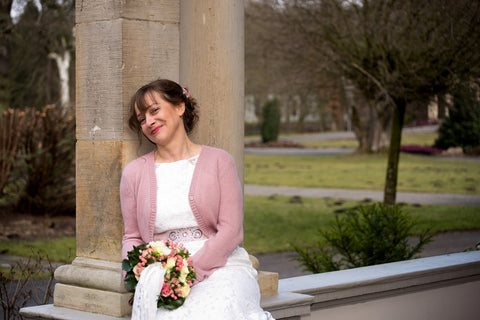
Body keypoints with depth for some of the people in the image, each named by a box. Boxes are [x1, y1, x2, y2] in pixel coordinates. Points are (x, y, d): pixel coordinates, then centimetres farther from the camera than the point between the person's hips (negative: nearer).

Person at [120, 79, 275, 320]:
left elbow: (231, 230, -2)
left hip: (221, 267, -1)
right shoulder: (134, 172, 13)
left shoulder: (218, 161, 6)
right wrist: (138, 276, -5)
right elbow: (132, 238, 17)